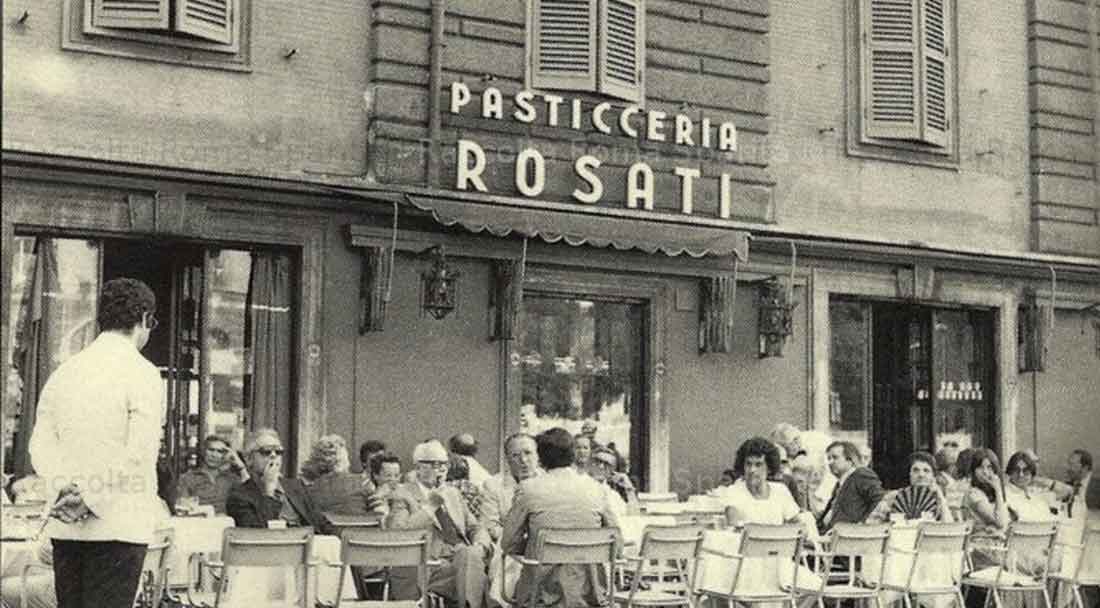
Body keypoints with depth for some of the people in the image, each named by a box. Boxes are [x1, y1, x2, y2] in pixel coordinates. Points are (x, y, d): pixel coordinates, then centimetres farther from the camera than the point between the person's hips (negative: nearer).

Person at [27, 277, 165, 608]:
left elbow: (40, 445, 6)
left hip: (65, 528, 6)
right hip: (119, 527, -6)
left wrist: (66, 491, -6)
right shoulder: (142, 373, -7)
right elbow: (139, 455, -15)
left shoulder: (64, 372, 12)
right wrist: (91, 501, -11)